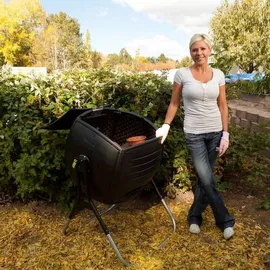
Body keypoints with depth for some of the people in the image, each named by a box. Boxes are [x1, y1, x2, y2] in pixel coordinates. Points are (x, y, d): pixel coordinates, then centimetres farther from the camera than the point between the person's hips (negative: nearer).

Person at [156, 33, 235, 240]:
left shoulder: (218, 75, 3)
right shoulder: (182, 74, -5)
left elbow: (223, 106, 5)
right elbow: (174, 104, 2)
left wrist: (225, 134, 0)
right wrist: (166, 126, -7)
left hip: (215, 132, 3)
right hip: (194, 133, -3)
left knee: (204, 178, 10)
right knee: (207, 180, -4)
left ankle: (194, 216, 30)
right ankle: (225, 220, 16)